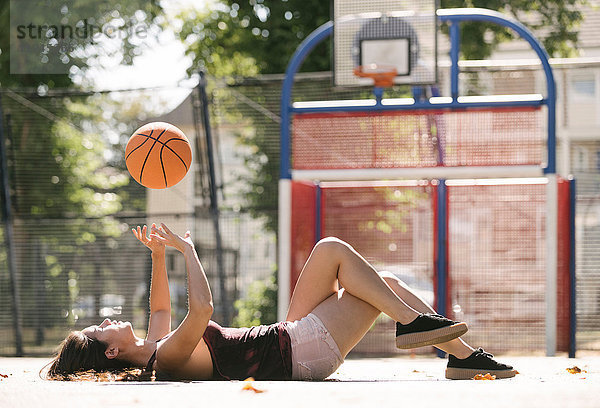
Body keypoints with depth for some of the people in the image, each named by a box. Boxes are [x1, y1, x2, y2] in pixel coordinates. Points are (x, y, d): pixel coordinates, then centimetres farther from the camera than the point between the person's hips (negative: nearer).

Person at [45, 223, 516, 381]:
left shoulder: (152, 352, 7)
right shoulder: (168, 358, -23)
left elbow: (161, 308, 29)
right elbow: (202, 310, -39)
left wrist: (158, 254, 18)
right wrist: (185, 250, -25)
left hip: (290, 341, 10)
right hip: (299, 353, -10)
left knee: (388, 283, 10)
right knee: (332, 249, -10)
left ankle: (464, 355, 13)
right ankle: (412, 322, -4)